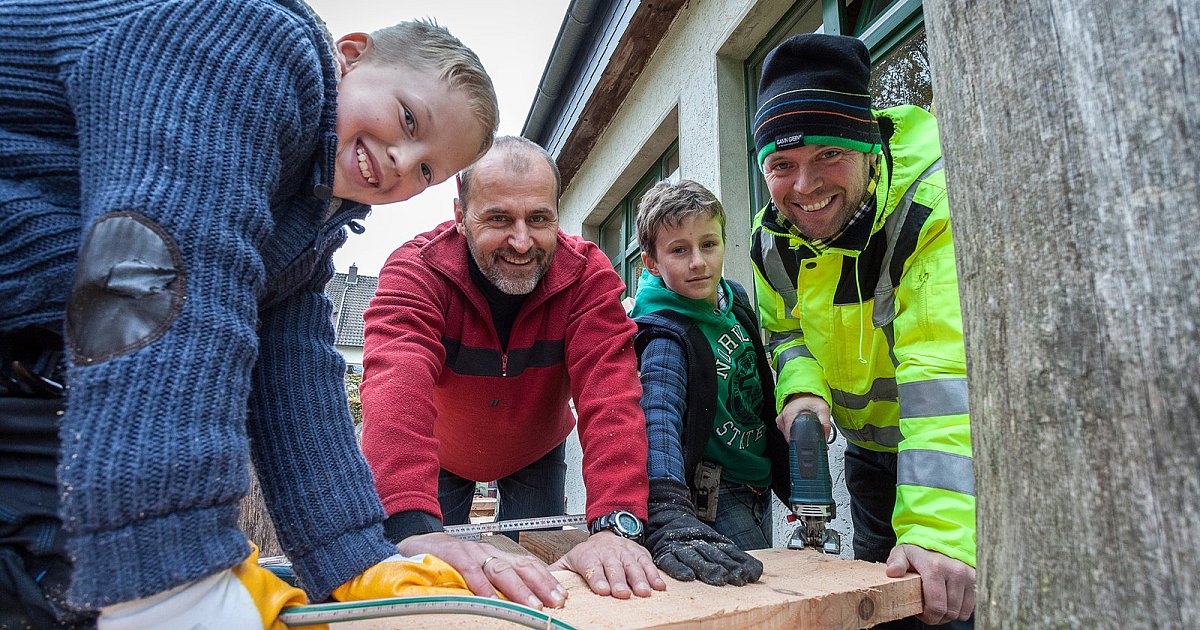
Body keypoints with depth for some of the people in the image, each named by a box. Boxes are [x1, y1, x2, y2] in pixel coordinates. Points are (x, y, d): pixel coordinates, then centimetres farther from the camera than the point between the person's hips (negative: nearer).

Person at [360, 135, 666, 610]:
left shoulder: (588, 274, -27)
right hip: (441, 459, 0)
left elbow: (611, 394, -38)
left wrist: (615, 523, -53)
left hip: (536, 458, 1)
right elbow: (397, 385, -48)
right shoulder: (416, 269, -30)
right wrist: (415, 529, -64)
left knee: (535, 588, 5)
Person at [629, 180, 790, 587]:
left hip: (761, 488, 8)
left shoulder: (735, 299, -1)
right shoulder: (664, 336, -26)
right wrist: (668, 518, -55)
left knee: (765, 580, 20)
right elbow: (657, 419, -42)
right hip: (715, 501, -8)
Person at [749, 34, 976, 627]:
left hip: (967, 455, -5)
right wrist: (801, 388, -18)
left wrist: (941, 528, -47)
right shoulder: (772, 237, -10)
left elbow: (949, 373, -39)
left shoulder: (937, 206, -30)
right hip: (871, 455, 6)